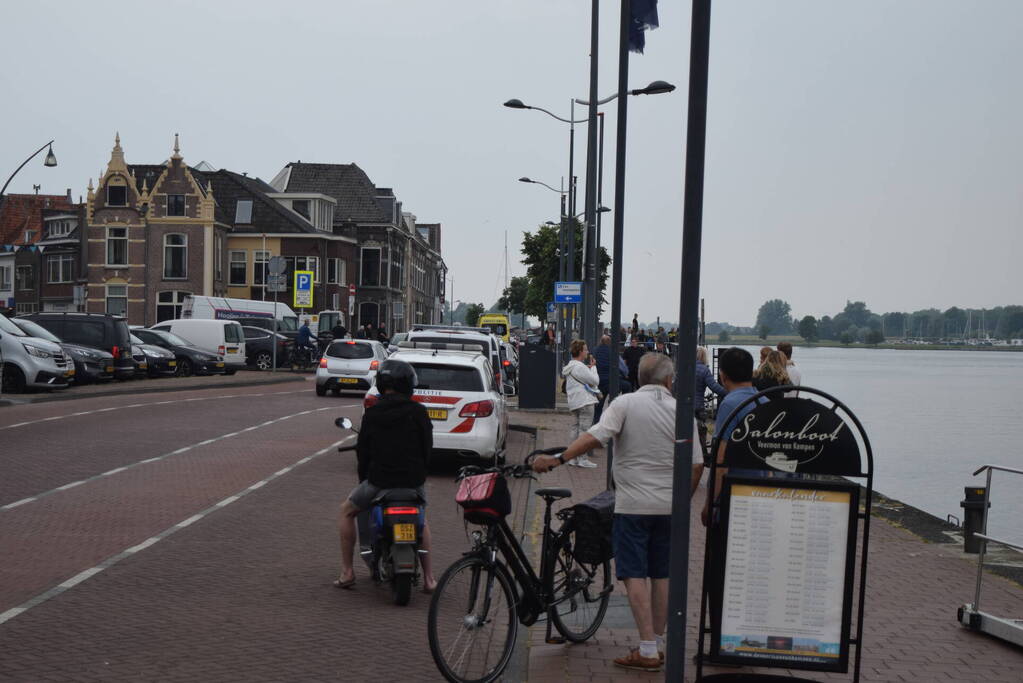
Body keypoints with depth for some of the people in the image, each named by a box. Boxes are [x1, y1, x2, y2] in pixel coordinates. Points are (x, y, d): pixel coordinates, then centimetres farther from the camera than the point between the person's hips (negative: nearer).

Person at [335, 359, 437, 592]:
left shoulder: (371, 414, -3)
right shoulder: (418, 412, -3)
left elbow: (363, 451, 2)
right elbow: (428, 446, 2)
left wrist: (364, 479, 18)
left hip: (379, 480, -1)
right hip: (414, 481, 2)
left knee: (346, 512, 24)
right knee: (421, 518, 31)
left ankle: (347, 571, 19)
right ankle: (429, 578, 23)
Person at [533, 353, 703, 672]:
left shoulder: (626, 403, -6)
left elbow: (595, 436, -20)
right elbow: (697, 465, 3)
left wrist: (557, 460, -18)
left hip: (633, 503, -4)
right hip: (669, 506, 4)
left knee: (635, 575, -2)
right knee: (662, 574, 13)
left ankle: (647, 650, -4)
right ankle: (657, 643, 22)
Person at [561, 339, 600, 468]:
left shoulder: (571, 366, 15)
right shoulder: (580, 367, -17)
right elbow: (595, 380, -14)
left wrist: (590, 367, 9)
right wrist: (593, 367, -1)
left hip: (575, 403, 10)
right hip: (585, 402, -10)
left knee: (576, 428, 14)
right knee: (584, 429, -6)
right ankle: (583, 459, -5)